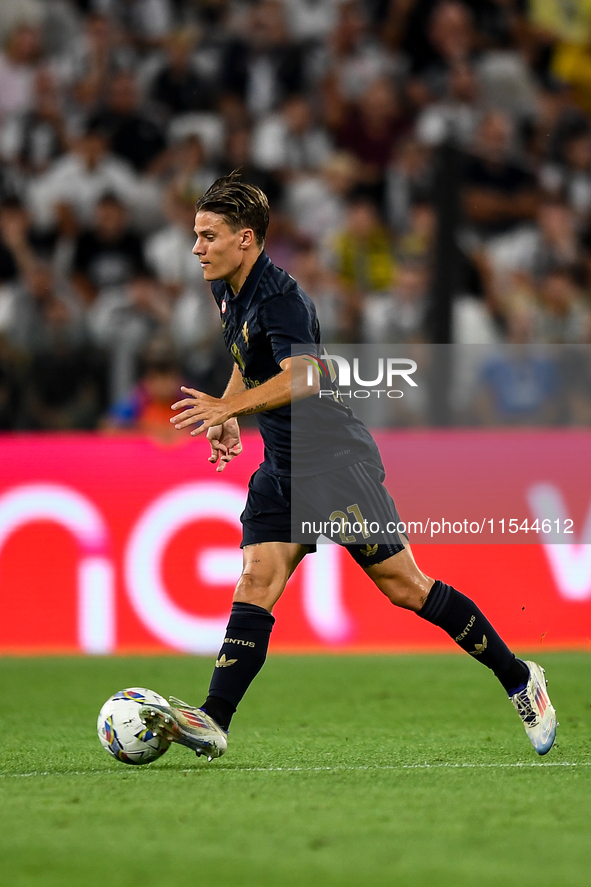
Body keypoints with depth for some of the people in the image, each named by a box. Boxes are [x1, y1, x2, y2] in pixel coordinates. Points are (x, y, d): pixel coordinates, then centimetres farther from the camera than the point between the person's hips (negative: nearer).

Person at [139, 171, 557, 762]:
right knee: (254, 585, -7)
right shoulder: (229, 293, 9)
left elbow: (302, 377, -34)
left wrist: (228, 408, -41)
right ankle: (213, 724, -18)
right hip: (282, 468, 8)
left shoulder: (279, 297, -20)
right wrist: (227, 414, 18)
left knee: (403, 586, -3)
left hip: (335, 461, -8)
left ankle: (517, 677, 12)